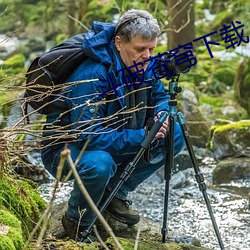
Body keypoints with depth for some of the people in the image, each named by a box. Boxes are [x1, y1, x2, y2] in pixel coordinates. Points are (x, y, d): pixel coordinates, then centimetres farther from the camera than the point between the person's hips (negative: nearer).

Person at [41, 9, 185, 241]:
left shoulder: (145, 65, -8)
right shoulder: (92, 76, -32)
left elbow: (160, 96, 11)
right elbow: (89, 136, -35)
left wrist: (161, 114, -13)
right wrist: (142, 137, -35)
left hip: (115, 142, 8)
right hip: (65, 148, -8)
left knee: (175, 135, -3)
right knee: (99, 164, -41)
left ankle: (115, 193, 6)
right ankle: (77, 222, -9)